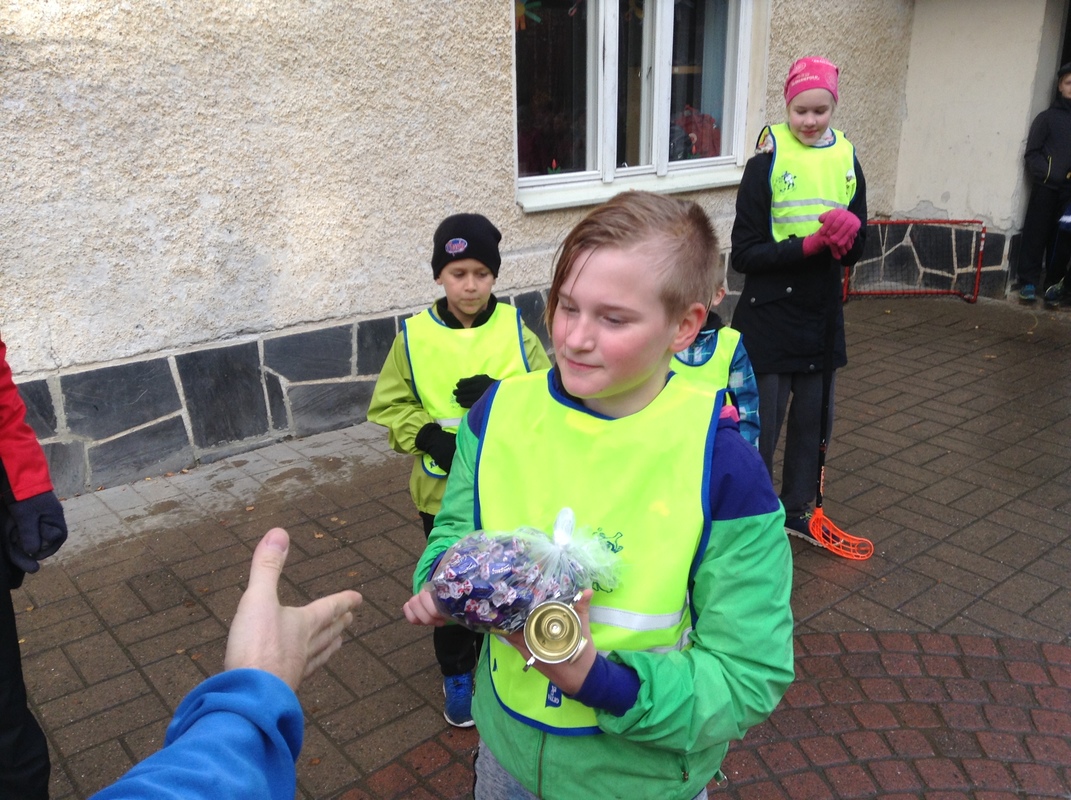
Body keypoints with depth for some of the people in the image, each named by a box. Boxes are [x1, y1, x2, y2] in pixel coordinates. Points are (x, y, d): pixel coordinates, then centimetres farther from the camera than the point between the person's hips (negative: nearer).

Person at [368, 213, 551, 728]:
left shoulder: (514, 328, -6)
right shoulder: (414, 337, -7)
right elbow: (388, 408, -1)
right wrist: (426, 435, -18)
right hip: (442, 488, 0)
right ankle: (457, 676, 36)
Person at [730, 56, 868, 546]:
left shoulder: (846, 161, 5)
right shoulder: (767, 163, -9)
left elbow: (856, 249, 8)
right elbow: (745, 253, -12)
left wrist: (848, 233, -16)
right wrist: (810, 244, -23)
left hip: (823, 314, 5)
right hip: (769, 316, -5)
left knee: (812, 419, 16)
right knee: (760, 426, 1)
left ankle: (796, 509, 36)